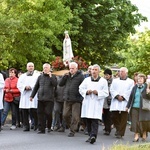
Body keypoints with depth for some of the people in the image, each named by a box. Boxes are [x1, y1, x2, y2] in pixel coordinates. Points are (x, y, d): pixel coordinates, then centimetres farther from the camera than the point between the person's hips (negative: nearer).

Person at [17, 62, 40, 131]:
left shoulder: (37, 75, 11)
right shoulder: (22, 76, 21)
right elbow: (19, 84, 8)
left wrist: (31, 87, -13)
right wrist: (25, 87, -9)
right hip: (25, 95, 3)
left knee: (34, 111, -11)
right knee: (25, 112, -2)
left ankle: (36, 125, 0)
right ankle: (26, 126, 4)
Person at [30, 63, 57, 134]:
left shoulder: (52, 77, 5)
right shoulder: (40, 77, 14)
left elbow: (55, 84, -13)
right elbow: (36, 87, 19)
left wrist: (50, 76, -16)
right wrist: (32, 96, 15)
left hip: (49, 99, -4)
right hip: (40, 98, 4)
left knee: (48, 113, -8)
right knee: (40, 114, 1)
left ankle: (49, 126, 16)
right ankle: (41, 129, 6)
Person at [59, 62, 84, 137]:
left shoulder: (80, 76, -5)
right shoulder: (67, 75, 11)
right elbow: (60, 84, 8)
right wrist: (65, 76, -4)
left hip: (76, 100, -5)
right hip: (67, 99, 5)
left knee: (75, 116, -3)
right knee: (65, 115, 7)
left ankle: (72, 131, 4)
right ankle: (70, 127, 27)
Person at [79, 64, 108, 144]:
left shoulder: (103, 81, 5)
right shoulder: (87, 80, 14)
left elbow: (106, 93, 1)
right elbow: (81, 89, 12)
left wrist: (98, 92, -14)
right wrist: (86, 92, -7)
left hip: (97, 104, -4)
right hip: (87, 103, 4)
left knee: (95, 120, -14)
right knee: (88, 121, 4)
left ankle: (93, 136, -24)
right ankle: (91, 136, 14)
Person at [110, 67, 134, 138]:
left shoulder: (131, 81, 9)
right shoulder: (115, 80, 17)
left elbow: (130, 92, -2)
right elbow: (112, 90, 5)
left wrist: (123, 97, -12)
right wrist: (117, 96, -10)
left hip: (125, 102, -2)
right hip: (115, 102, 3)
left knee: (123, 118, -5)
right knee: (114, 116, 0)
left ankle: (120, 133, 0)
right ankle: (118, 129, 22)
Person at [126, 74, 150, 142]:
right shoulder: (135, 87, 8)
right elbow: (131, 97, 12)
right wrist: (128, 106, 11)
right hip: (135, 107, 3)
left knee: (144, 122, 4)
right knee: (135, 122, 0)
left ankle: (144, 134, 22)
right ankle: (136, 135, 4)